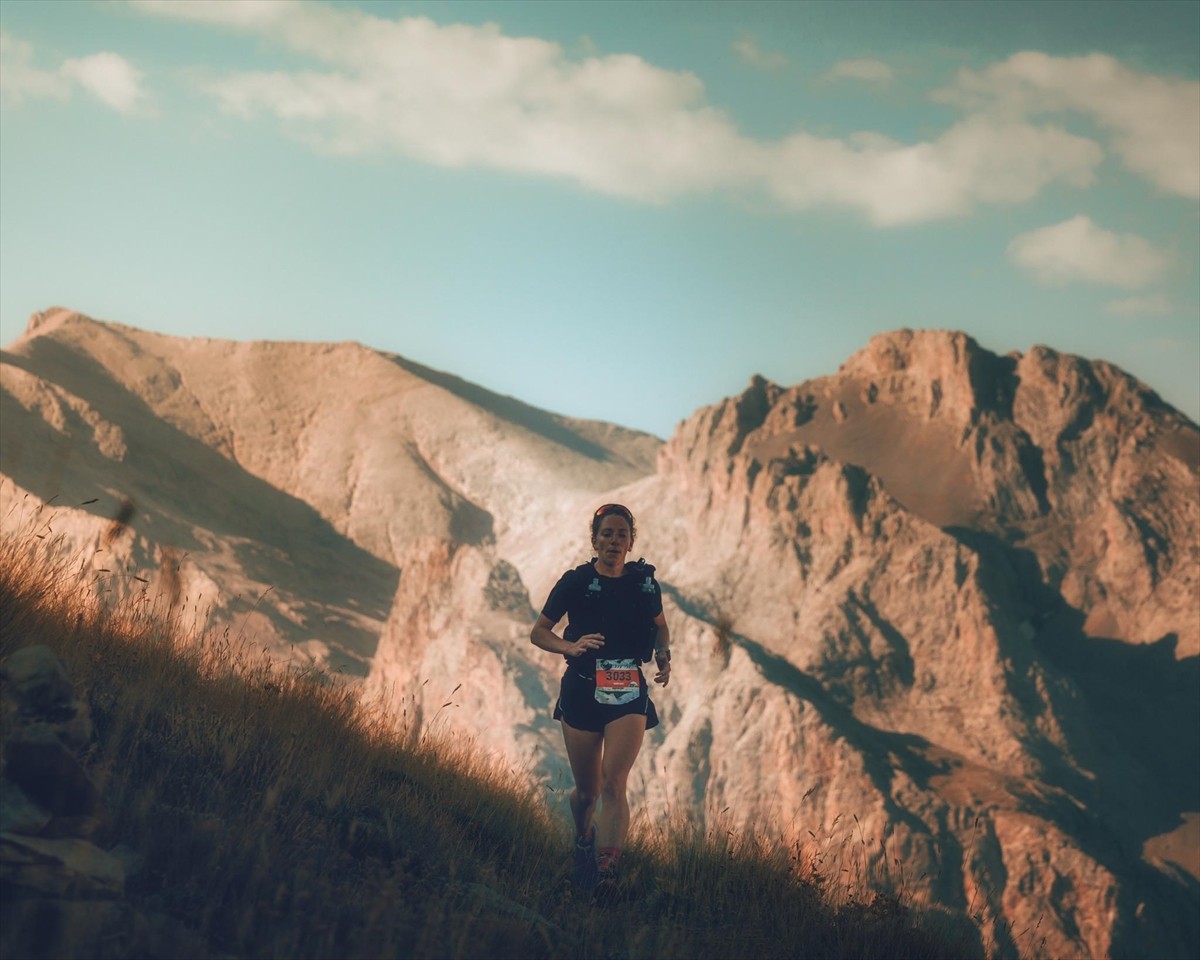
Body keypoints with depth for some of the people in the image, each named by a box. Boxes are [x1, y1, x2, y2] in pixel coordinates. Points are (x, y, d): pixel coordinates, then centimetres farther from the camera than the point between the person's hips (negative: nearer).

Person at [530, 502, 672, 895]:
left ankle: (607, 875, -27)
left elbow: (660, 626, 22)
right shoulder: (576, 581, -2)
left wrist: (663, 655, 0)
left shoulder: (644, 581, 4)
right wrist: (571, 647, -17)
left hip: (629, 693, 0)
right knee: (587, 792, 9)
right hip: (583, 691, 0)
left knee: (614, 782, -18)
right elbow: (538, 632, 3)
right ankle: (582, 841, 42)